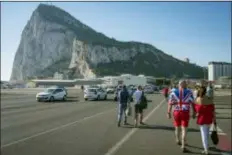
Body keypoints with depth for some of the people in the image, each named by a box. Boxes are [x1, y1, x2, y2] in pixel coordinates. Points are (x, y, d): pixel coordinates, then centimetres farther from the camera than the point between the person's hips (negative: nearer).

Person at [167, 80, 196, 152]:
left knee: (177, 127, 21)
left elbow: (170, 103, -3)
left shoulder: (173, 92, 0)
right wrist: (194, 113, 6)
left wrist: (168, 113, 1)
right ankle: (183, 146, -1)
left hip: (176, 112, 2)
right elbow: (192, 103, -3)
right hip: (185, 112, -2)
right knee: (184, 129, 3)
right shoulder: (189, 92, -3)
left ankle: (178, 140, 44)